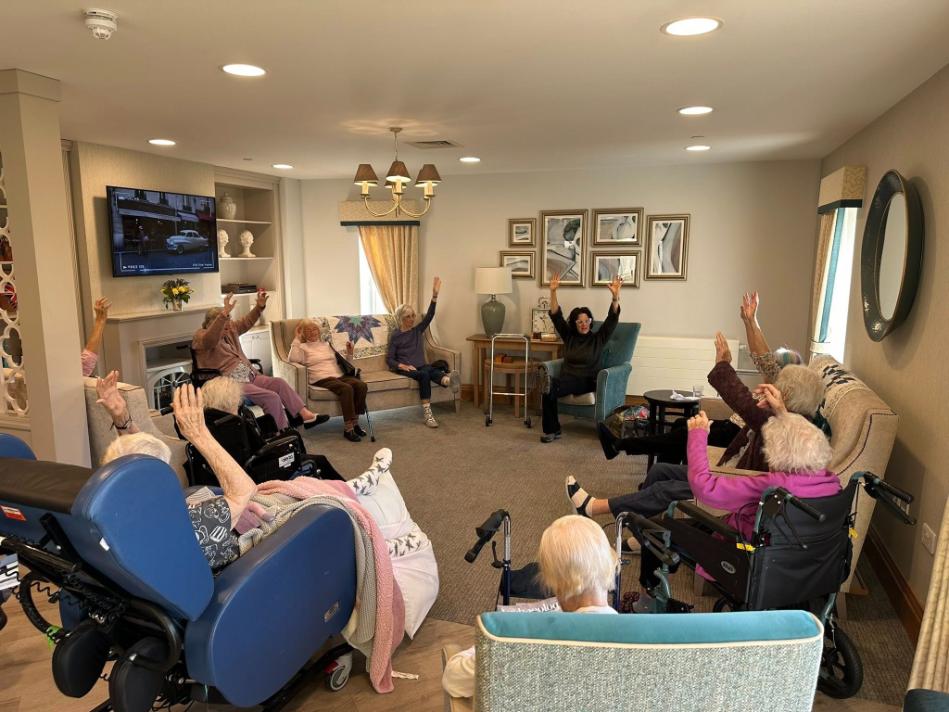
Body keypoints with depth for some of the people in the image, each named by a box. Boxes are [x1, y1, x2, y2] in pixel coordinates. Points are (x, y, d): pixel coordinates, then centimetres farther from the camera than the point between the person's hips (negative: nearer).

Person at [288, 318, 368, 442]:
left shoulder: (327, 344, 28)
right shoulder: (303, 347, 13)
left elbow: (341, 362, 31)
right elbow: (292, 359, -10)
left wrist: (349, 353, 13)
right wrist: (296, 339, -4)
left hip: (339, 375, 5)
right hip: (321, 379, -5)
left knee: (361, 385, -25)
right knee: (346, 389, -35)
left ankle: (355, 422, -17)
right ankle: (348, 428, -32)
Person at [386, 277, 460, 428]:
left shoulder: (418, 330, 18)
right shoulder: (395, 336, 7)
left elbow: (429, 315, 6)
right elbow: (389, 359, 4)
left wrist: (435, 295, -5)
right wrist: (402, 365, -16)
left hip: (421, 366, 4)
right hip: (404, 368, -3)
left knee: (431, 370, -33)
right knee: (424, 374, -35)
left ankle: (448, 380, -69)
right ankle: (427, 414, -52)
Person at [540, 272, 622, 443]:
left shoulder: (598, 338, 8)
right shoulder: (569, 337, 14)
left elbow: (612, 319, -5)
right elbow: (556, 316, 6)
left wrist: (615, 296, -22)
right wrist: (553, 292, -8)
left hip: (588, 381, -2)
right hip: (568, 379, 3)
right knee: (549, 389, -30)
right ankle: (552, 430, -21)